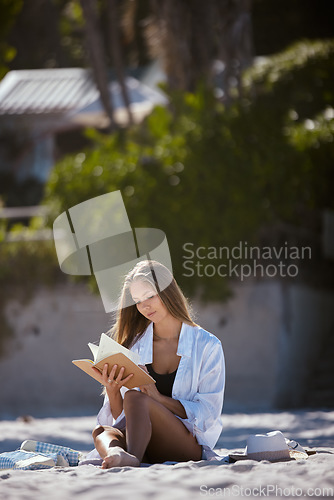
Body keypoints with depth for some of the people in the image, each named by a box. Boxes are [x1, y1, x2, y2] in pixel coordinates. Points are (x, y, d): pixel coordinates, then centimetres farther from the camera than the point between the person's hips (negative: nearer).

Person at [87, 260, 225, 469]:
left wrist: (159, 398, -16)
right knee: (102, 432, -30)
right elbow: (119, 418, 11)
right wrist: (112, 391, -12)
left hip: (192, 445, -3)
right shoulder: (134, 346, 15)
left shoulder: (207, 346, 5)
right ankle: (115, 454, -64)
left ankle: (131, 457, -56)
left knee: (135, 397, -30)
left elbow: (209, 412, -3)